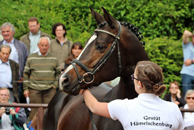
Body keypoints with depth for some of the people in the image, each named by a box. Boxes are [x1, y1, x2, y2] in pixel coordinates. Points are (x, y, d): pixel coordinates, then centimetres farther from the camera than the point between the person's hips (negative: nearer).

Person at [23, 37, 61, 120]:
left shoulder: (53, 59, 11)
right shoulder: (31, 58, 7)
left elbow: (58, 73, 18)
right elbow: (26, 74, 8)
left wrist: (55, 84, 4)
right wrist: (26, 89, 3)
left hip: (50, 89, 1)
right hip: (34, 89, -1)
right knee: (34, 110, -3)